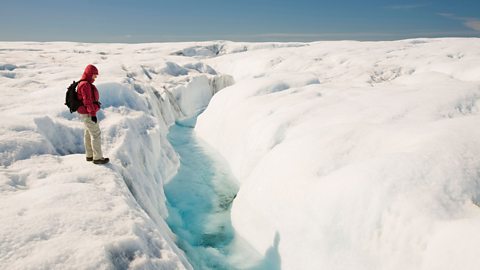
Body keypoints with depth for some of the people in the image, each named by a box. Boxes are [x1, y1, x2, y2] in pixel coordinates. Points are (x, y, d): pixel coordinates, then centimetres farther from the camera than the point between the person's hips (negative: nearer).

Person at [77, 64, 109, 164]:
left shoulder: (86, 84, 13)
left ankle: (89, 155, 25)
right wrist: (93, 114, -22)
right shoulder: (85, 84, -19)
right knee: (96, 134, -5)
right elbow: (87, 100, -23)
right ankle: (98, 158, 0)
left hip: (86, 112, 11)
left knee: (88, 133, 16)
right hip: (88, 114, -11)